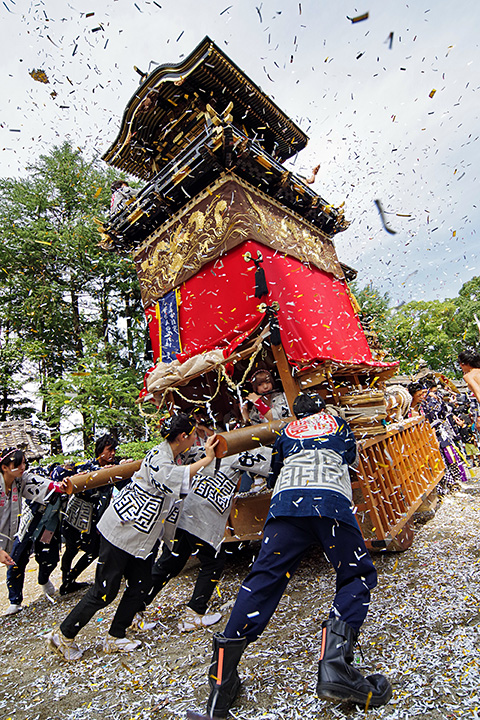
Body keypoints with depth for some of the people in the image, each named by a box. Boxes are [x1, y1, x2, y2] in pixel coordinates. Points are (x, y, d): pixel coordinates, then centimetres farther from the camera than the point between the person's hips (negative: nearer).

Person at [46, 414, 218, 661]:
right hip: (120, 530, -9)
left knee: (140, 585, 12)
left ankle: (115, 638, 29)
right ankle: (63, 635, 24)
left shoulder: (167, 454, 5)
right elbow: (172, 477, -46)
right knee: (105, 590, 3)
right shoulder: (159, 458, -26)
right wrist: (207, 459, -41)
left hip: (142, 534, 9)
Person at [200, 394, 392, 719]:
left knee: (264, 578, 3)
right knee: (358, 576, 13)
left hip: (286, 500, 2)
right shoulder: (338, 424, 29)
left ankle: (222, 679, 0)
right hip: (332, 500, -1)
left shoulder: (286, 434, 31)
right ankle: (334, 664, -6)